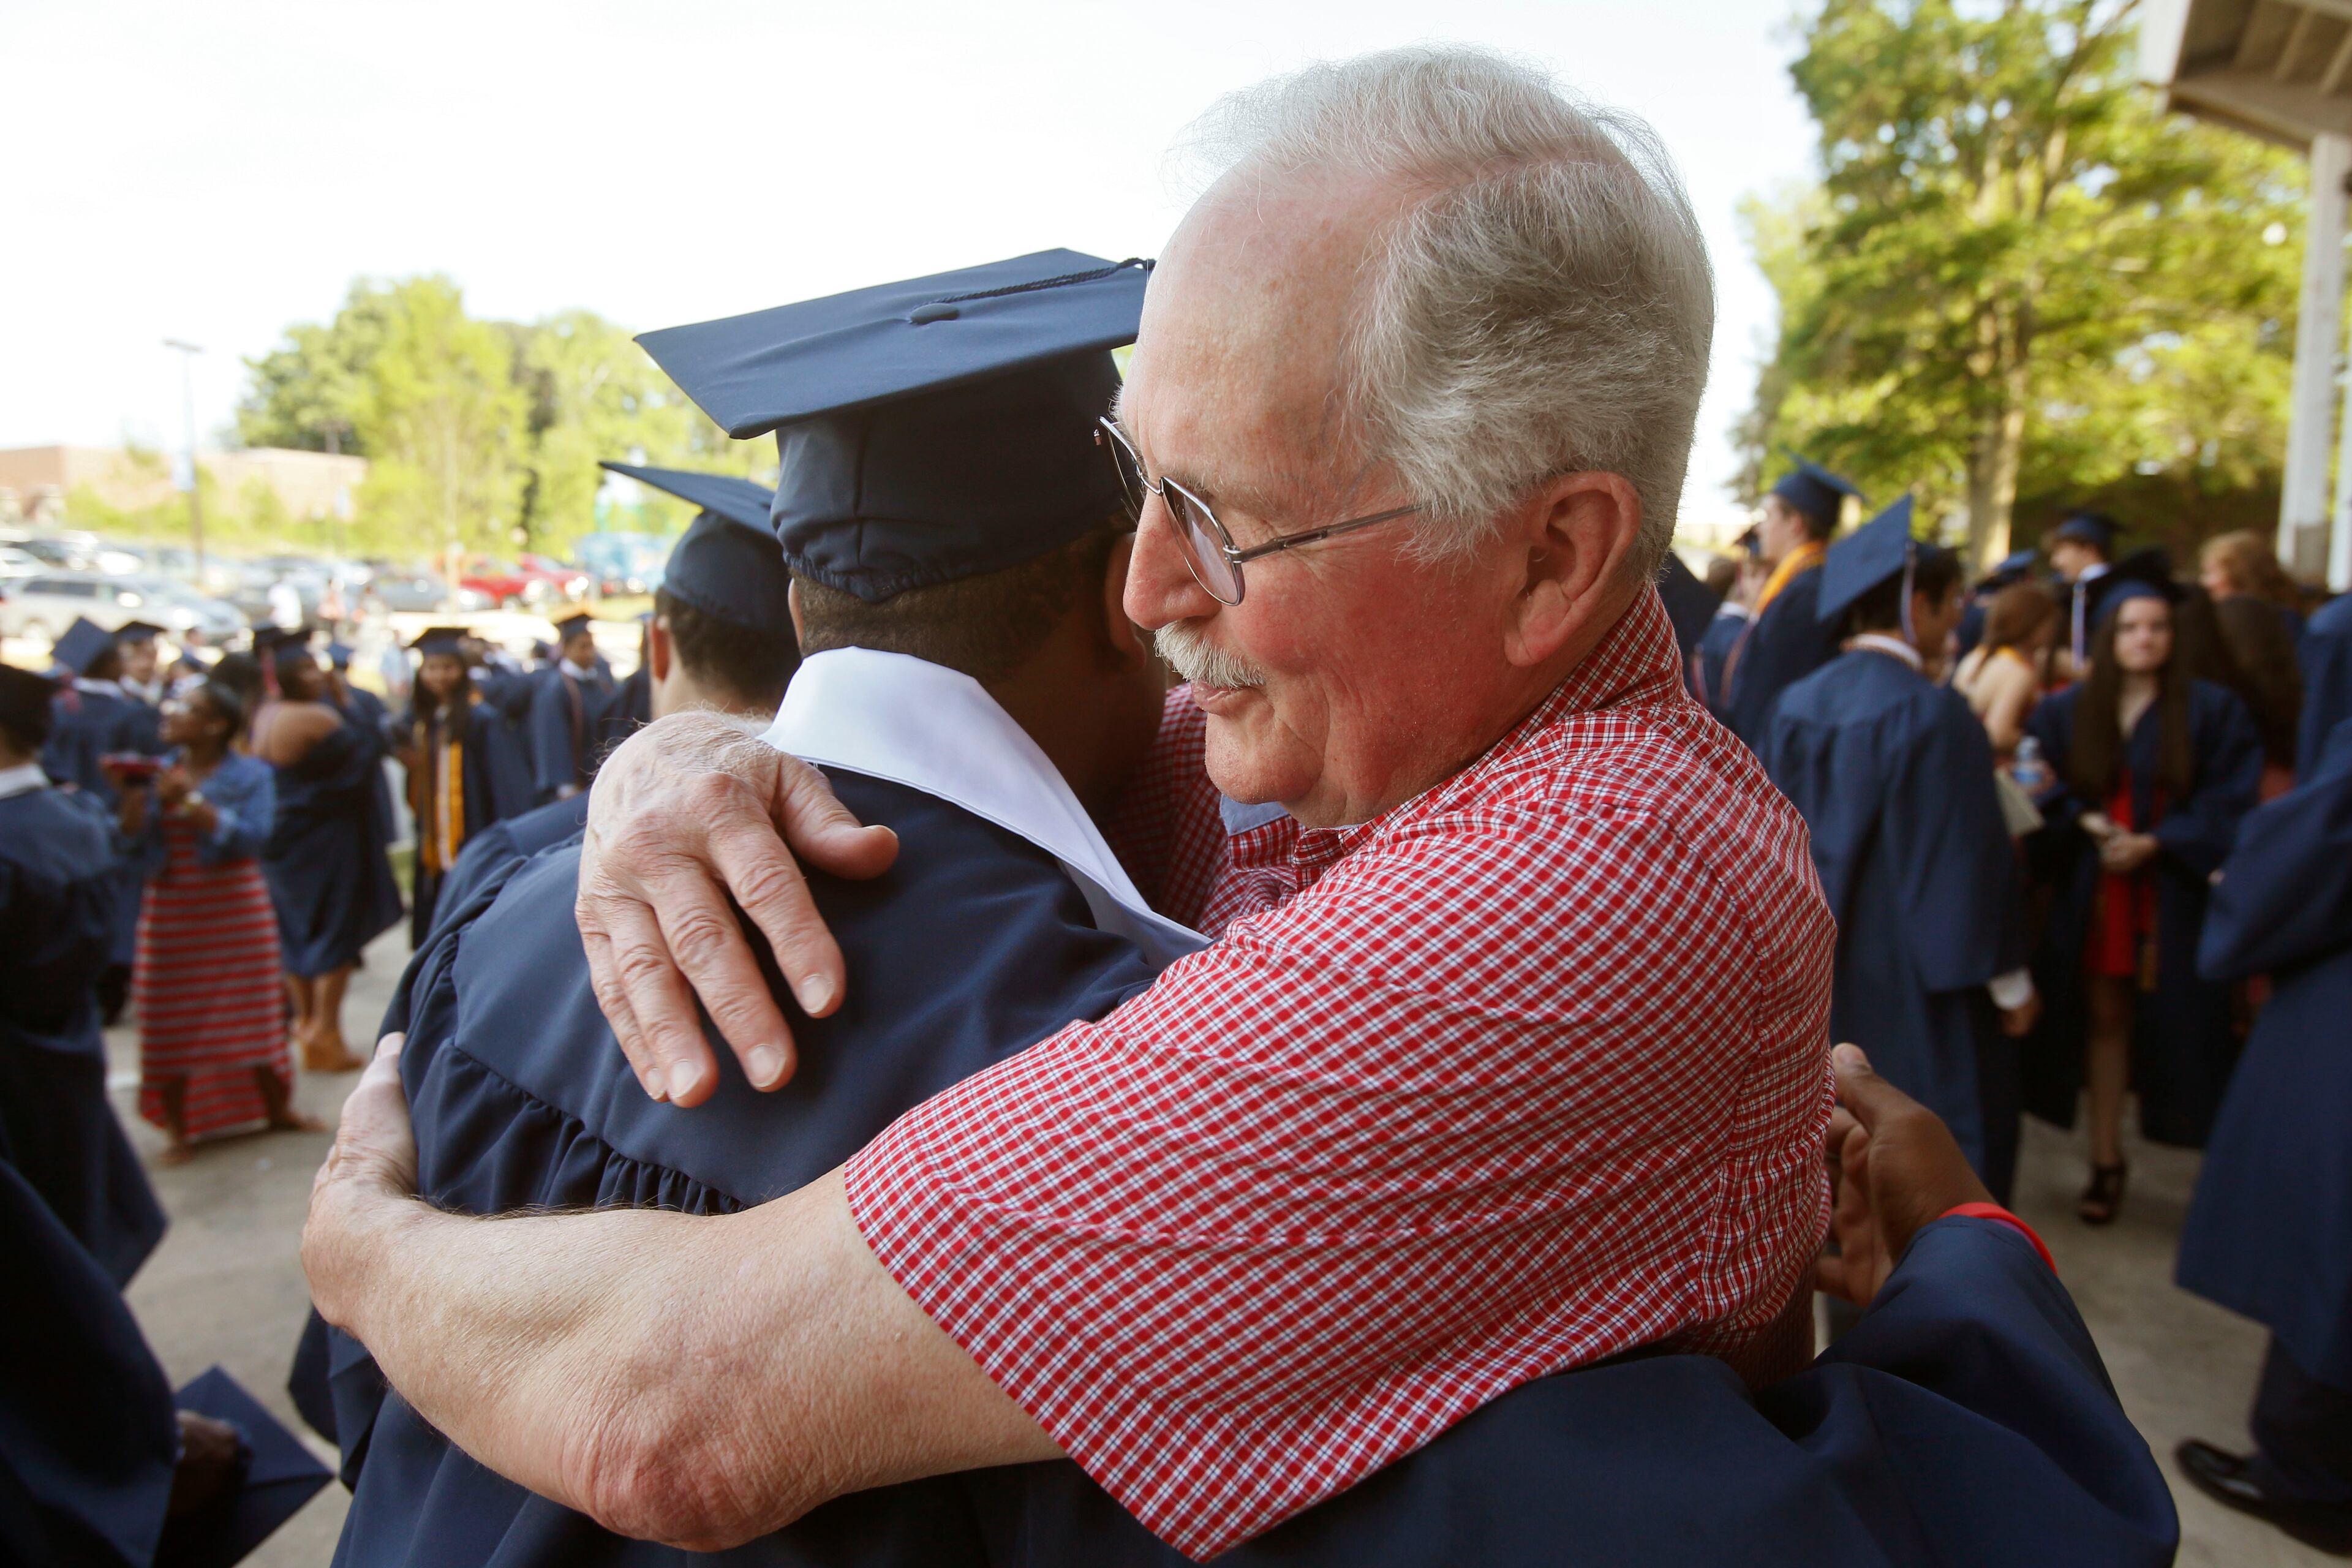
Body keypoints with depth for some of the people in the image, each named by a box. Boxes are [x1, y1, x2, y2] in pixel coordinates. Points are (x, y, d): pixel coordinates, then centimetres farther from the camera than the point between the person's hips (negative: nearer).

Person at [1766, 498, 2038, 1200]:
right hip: (1910, 979, -7)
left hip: (1817, 975, 7)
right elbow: (1971, 853, -16)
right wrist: (2009, 978, -6)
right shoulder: (1932, 710, -19)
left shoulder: (1798, 702, 0)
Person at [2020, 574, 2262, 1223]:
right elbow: (2046, 796, 6)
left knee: (2175, 1024, -2)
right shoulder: (2066, 712, 7)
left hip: (2175, 895, -2)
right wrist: (2084, 821, -13)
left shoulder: (2212, 712, 1)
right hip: (2091, 893, 2)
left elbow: (2227, 804, -3)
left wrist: (2153, 843, -14)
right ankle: (2105, 1161, 14)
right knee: (2103, 1018, 6)